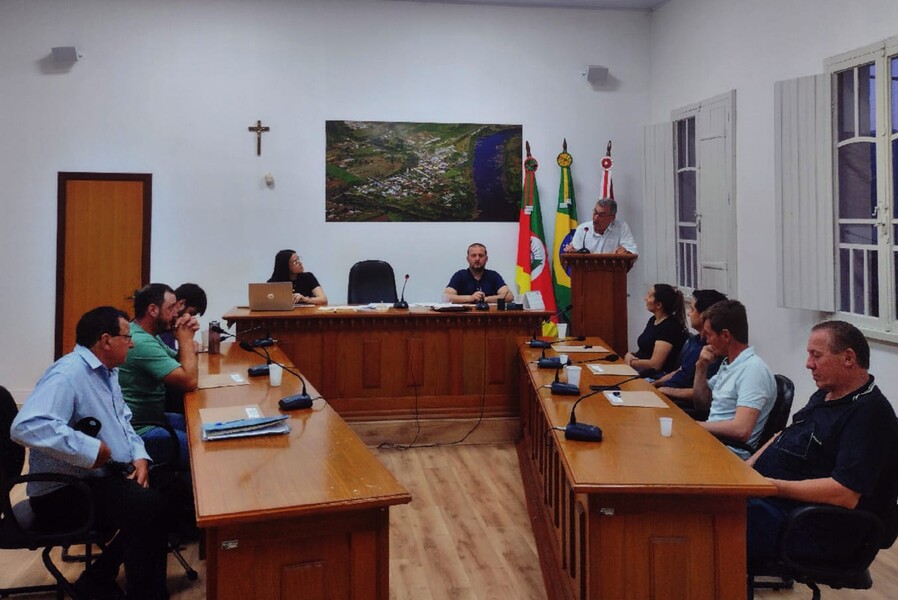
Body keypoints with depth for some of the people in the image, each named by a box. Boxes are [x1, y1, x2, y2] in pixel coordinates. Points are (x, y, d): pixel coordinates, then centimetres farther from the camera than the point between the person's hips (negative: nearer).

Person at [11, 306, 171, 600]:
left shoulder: (107, 372, 10)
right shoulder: (67, 374, -21)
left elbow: (122, 421, 19)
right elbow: (27, 426, -35)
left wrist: (139, 456, -1)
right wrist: (91, 450, -31)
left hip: (103, 478, 10)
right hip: (64, 491, -10)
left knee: (169, 490, -5)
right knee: (149, 506, -26)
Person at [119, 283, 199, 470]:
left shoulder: (147, 336, 9)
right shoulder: (142, 343, -23)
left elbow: (180, 366, 16)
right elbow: (189, 382, -23)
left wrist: (186, 339, -3)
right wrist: (186, 339, -11)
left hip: (152, 418, 11)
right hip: (139, 432, -11)